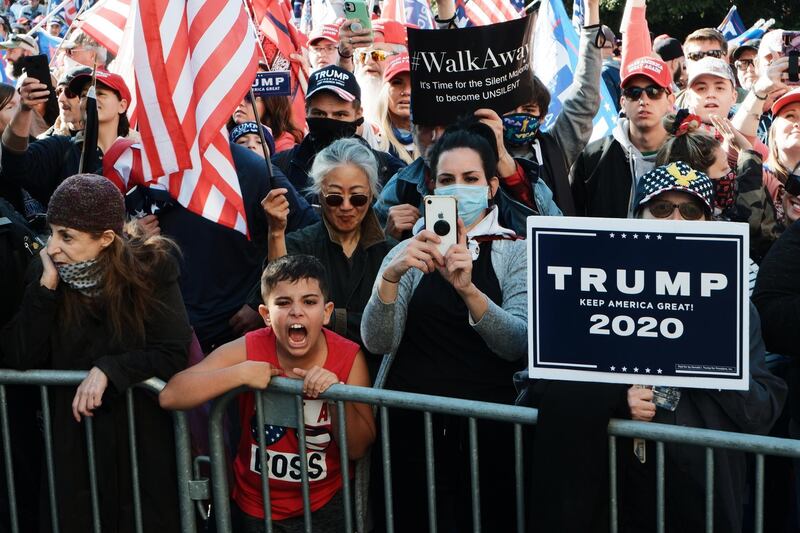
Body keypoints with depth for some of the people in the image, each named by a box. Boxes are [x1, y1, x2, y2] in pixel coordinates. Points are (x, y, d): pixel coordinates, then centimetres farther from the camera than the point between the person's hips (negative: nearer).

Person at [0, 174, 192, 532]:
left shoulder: (151, 268, -9)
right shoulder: (46, 275, -2)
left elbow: (174, 354, -13)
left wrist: (108, 369, -24)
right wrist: (46, 286, -16)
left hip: (144, 437, -2)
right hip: (72, 437, 2)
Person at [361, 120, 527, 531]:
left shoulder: (515, 252, 1)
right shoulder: (412, 253, 6)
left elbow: (519, 346, -14)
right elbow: (377, 343, -8)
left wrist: (466, 287, -29)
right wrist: (389, 276, -25)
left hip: (487, 420, -1)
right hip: (413, 419, 1)